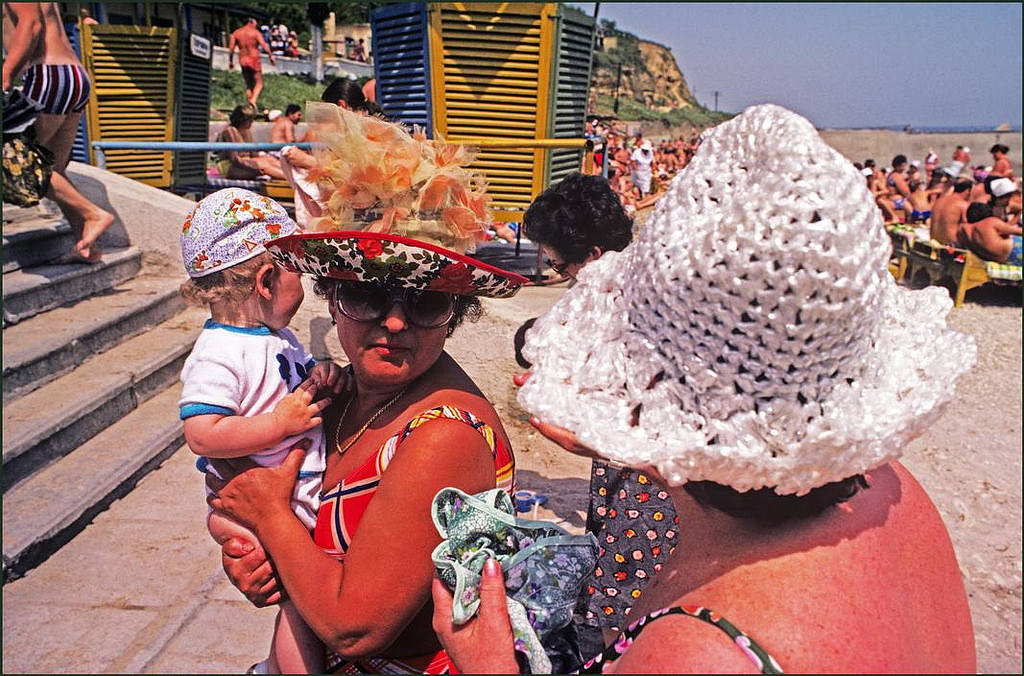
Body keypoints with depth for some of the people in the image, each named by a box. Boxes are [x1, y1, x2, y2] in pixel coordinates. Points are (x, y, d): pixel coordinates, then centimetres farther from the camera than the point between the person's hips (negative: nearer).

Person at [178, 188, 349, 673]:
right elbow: (202, 435, -28)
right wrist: (281, 422, -28)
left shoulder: (280, 337, 8)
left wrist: (323, 379, -1)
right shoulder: (217, 355, -21)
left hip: (308, 493, 9)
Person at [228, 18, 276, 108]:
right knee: (259, 83, 2)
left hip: (242, 60, 5)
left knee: (249, 84, 14)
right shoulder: (255, 32, -4)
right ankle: (253, 99, -24)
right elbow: (264, 45, -14)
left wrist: (230, 61, 14)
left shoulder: (236, 32, 9)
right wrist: (271, 56, -8)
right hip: (253, 59, -5)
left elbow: (231, 48, 7)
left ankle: (250, 106, 8)